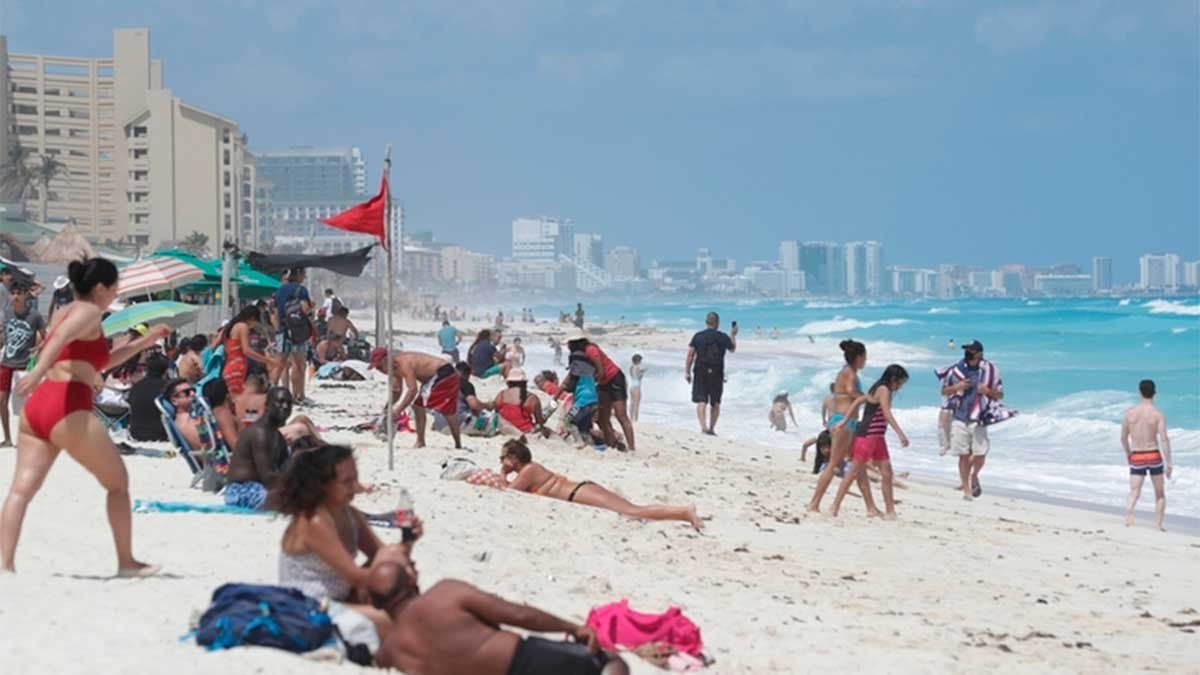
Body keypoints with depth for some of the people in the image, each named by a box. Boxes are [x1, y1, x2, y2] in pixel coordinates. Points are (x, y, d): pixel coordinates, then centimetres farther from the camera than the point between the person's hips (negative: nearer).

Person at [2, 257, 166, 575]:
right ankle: (126, 562, 13)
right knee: (118, 481, 8)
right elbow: (60, 338, -21)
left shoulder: (64, 312, 27)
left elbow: (97, 363, 35)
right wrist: (39, 370, -35)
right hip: (68, 409, -8)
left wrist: (143, 342, 35)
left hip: (37, 405, 8)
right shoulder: (89, 312, 0)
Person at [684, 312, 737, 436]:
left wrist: (687, 372, 3)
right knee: (715, 403, 13)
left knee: (701, 401, -2)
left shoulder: (698, 336, -2)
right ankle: (712, 428, 16)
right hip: (717, 374, 1)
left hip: (700, 373, -1)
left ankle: (703, 426, -19)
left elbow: (690, 355, -4)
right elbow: (732, 349, 19)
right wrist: (733, 335, 35)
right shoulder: (723, 337, -1)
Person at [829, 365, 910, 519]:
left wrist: (844, 420, 7)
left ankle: (890, 511, 8)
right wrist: (900, 433, -29)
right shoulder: (883, 390, -12)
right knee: (855, 472, -5)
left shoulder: (877, 390, 16)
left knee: (887, 474, 6)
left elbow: (857, 401, 12)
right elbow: (887, 414, -23)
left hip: (878, 438, 10)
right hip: (867, 436, -10)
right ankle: (834, 507, -1)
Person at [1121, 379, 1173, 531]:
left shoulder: (1130, 412, 1)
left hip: (1136, 458, 1)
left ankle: (1128, 516, -32)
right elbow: (1164, 439, -15)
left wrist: (1128, 455, 26)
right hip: (1154, 456, -1)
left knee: (1134, 493, -4)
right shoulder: (1158, 414, -7)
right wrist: (1168, 463, -13)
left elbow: (1123, 437, 9)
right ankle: (1158, 525, 13)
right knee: (1160, 493, 17)